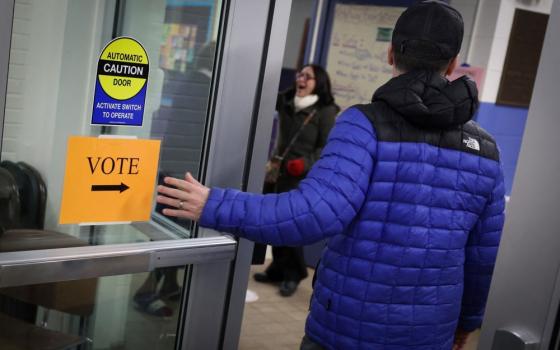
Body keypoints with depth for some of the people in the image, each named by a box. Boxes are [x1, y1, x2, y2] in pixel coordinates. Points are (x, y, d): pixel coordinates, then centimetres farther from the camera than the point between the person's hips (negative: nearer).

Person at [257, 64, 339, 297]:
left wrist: (306, 164, -20)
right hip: (280, 171, 6)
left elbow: (326, 147, -8)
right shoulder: (286, 102, 7)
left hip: (303, 177, -5)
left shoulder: (326, 111, -9)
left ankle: (293, 275, 10)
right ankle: (278, 269, 23)